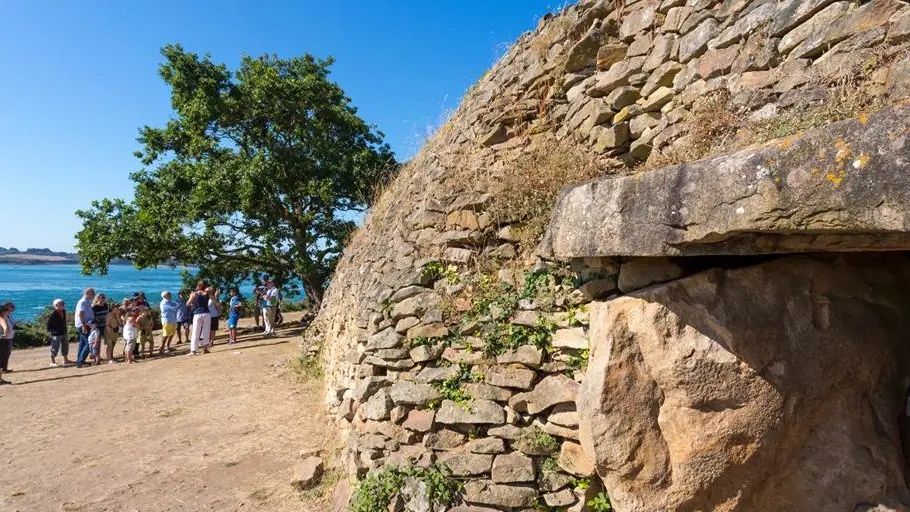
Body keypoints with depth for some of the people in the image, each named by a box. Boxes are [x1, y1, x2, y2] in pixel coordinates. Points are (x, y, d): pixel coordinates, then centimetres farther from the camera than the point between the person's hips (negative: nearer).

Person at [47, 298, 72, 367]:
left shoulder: (63, 312, 8)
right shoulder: (53, 314, -15)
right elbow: (49, 323, -13)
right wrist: (49, 332, -13)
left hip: (63, 332, 8)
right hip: (56, 333, -8)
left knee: (65, 345, 13)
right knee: (55, 347, -1)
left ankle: (65, 360, 23)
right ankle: (52, 361, 9)